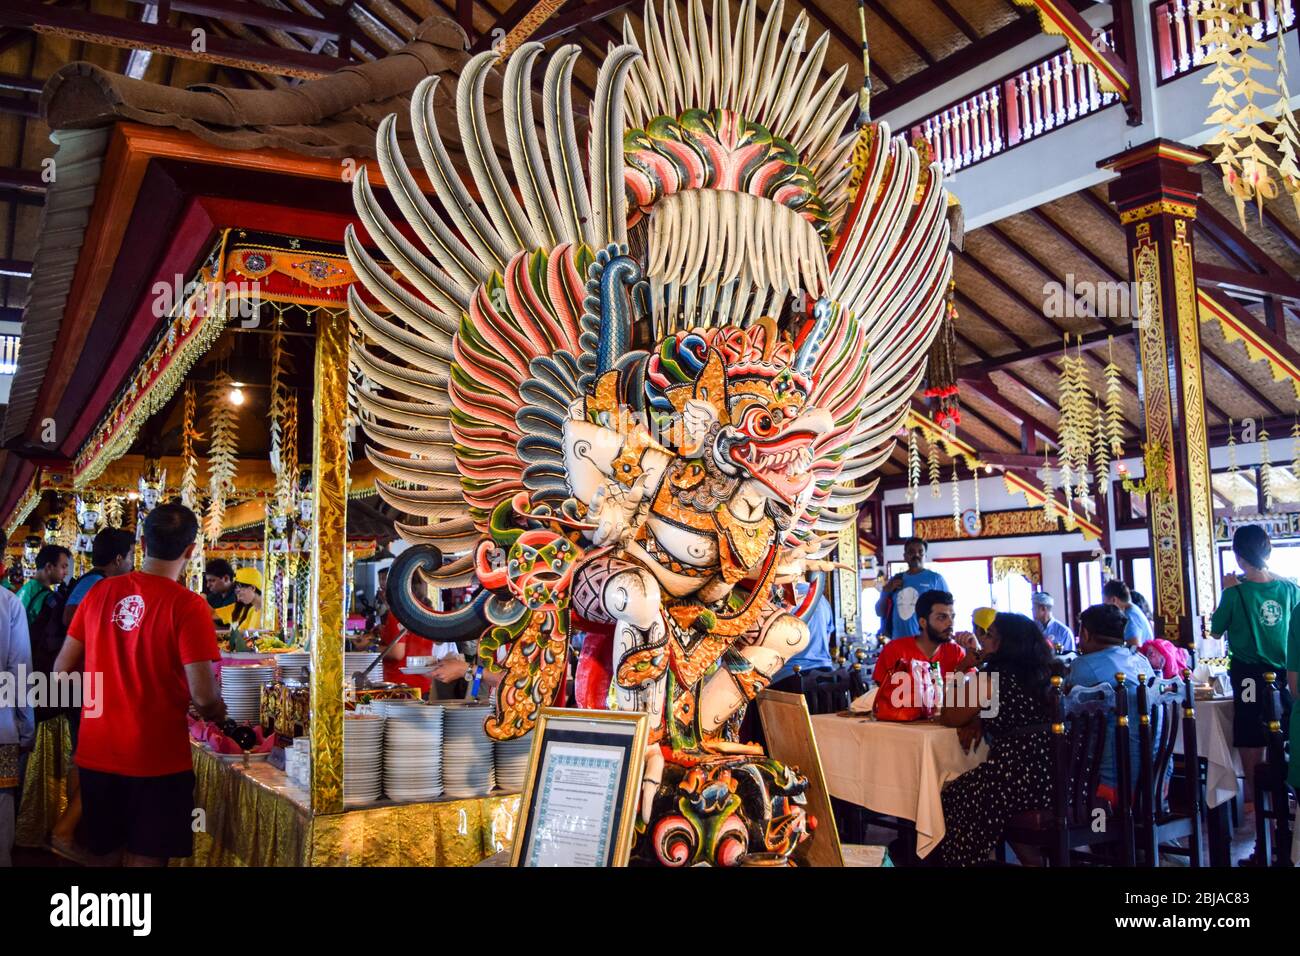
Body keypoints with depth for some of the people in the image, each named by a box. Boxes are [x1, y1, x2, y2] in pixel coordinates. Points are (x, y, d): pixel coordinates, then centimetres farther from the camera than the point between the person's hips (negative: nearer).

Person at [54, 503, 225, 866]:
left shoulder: (100, 592, -1)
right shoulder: (188, 606, -16)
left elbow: (62, 669, 5)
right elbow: (202, 696, -19)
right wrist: (216, 711, 3)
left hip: (96, 754, 5)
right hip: (156, 759, -5)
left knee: (108, 850, 21)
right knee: (147, 856, 9)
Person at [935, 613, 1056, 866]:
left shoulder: (992, 676, -12)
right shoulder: (1043, 673, 11)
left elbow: (948, 718, -1)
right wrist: (979, 722, 8)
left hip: (1022, 779, -8)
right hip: (1058, 780, 8)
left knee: (952, 798, 14)